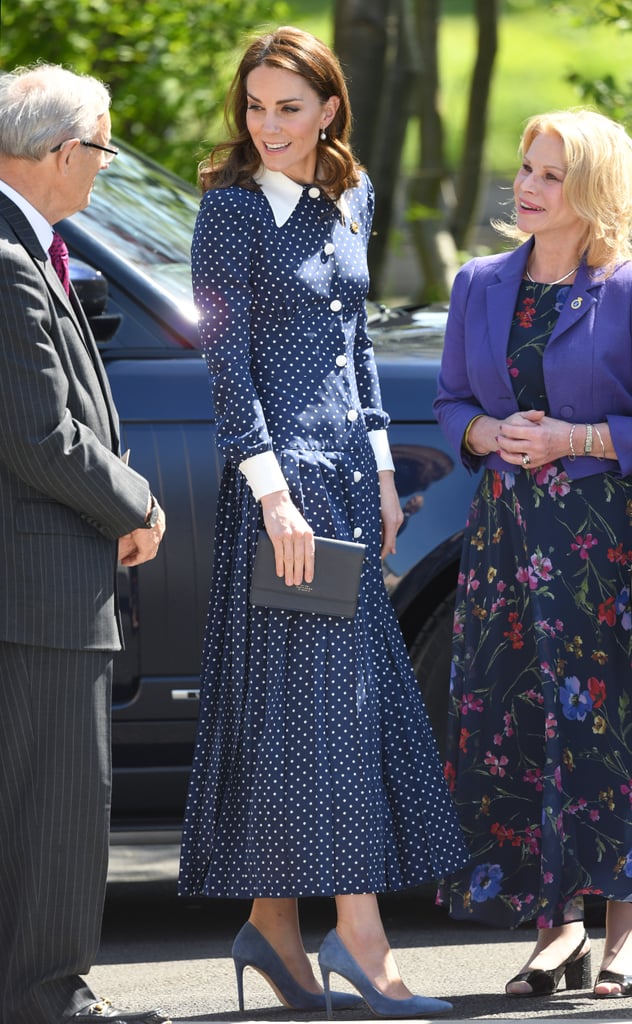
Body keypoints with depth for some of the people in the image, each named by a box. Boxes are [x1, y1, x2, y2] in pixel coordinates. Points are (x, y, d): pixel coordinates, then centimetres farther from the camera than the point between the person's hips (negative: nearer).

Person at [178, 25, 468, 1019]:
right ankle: (358, 931, -10)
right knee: (318, 689, -9)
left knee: (360, 690, 6)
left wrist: (382, 473, 15)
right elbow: (227, 360, -13)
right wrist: (273, 491, -19)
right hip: (280, 474, -7)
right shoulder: (232, 210, -8)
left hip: (347, 470, 7)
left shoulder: (349, 199, 12)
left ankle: (274, 921, 11)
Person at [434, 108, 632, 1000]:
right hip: (504, 522, 5)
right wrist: (490, 434, -4)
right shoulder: (480, 287, 10)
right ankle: (558, 925, 10)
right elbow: (452, 401, 16)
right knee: (504, 725, 1)